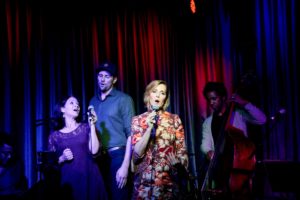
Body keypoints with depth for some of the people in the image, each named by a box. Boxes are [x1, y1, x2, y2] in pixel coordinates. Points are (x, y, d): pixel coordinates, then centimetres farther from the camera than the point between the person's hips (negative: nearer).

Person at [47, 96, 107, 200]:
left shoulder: (86, 127, 6)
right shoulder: (55, 136, 6)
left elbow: (94, 151, -8)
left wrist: (92, 125, -8)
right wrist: (62, 158, -10)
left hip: (89, 177, 0)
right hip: (69, 180, 0)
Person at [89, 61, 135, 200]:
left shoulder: (123, 99, -3)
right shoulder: (93, 101, 12)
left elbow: (130, 133, -8)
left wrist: (125, 165, -15)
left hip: (118, 155, -4)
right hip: (99, 157, 4)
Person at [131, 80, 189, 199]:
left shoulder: (174, 119, 4)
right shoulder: (138, 120, 2)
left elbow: (181, 150, 4)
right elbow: (137, 153, -4)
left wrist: (181, 167, -14)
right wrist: (149, 128, -13)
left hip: (169, 179, 1)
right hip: (145, 180, 0)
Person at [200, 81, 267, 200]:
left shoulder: (239, 113, 4)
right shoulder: (208, 122, 15)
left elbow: (262, 120, -8)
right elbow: (205, 142, 5)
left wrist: (245, 103, -12)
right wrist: (209, 152, -17)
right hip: (219, 168, 4)